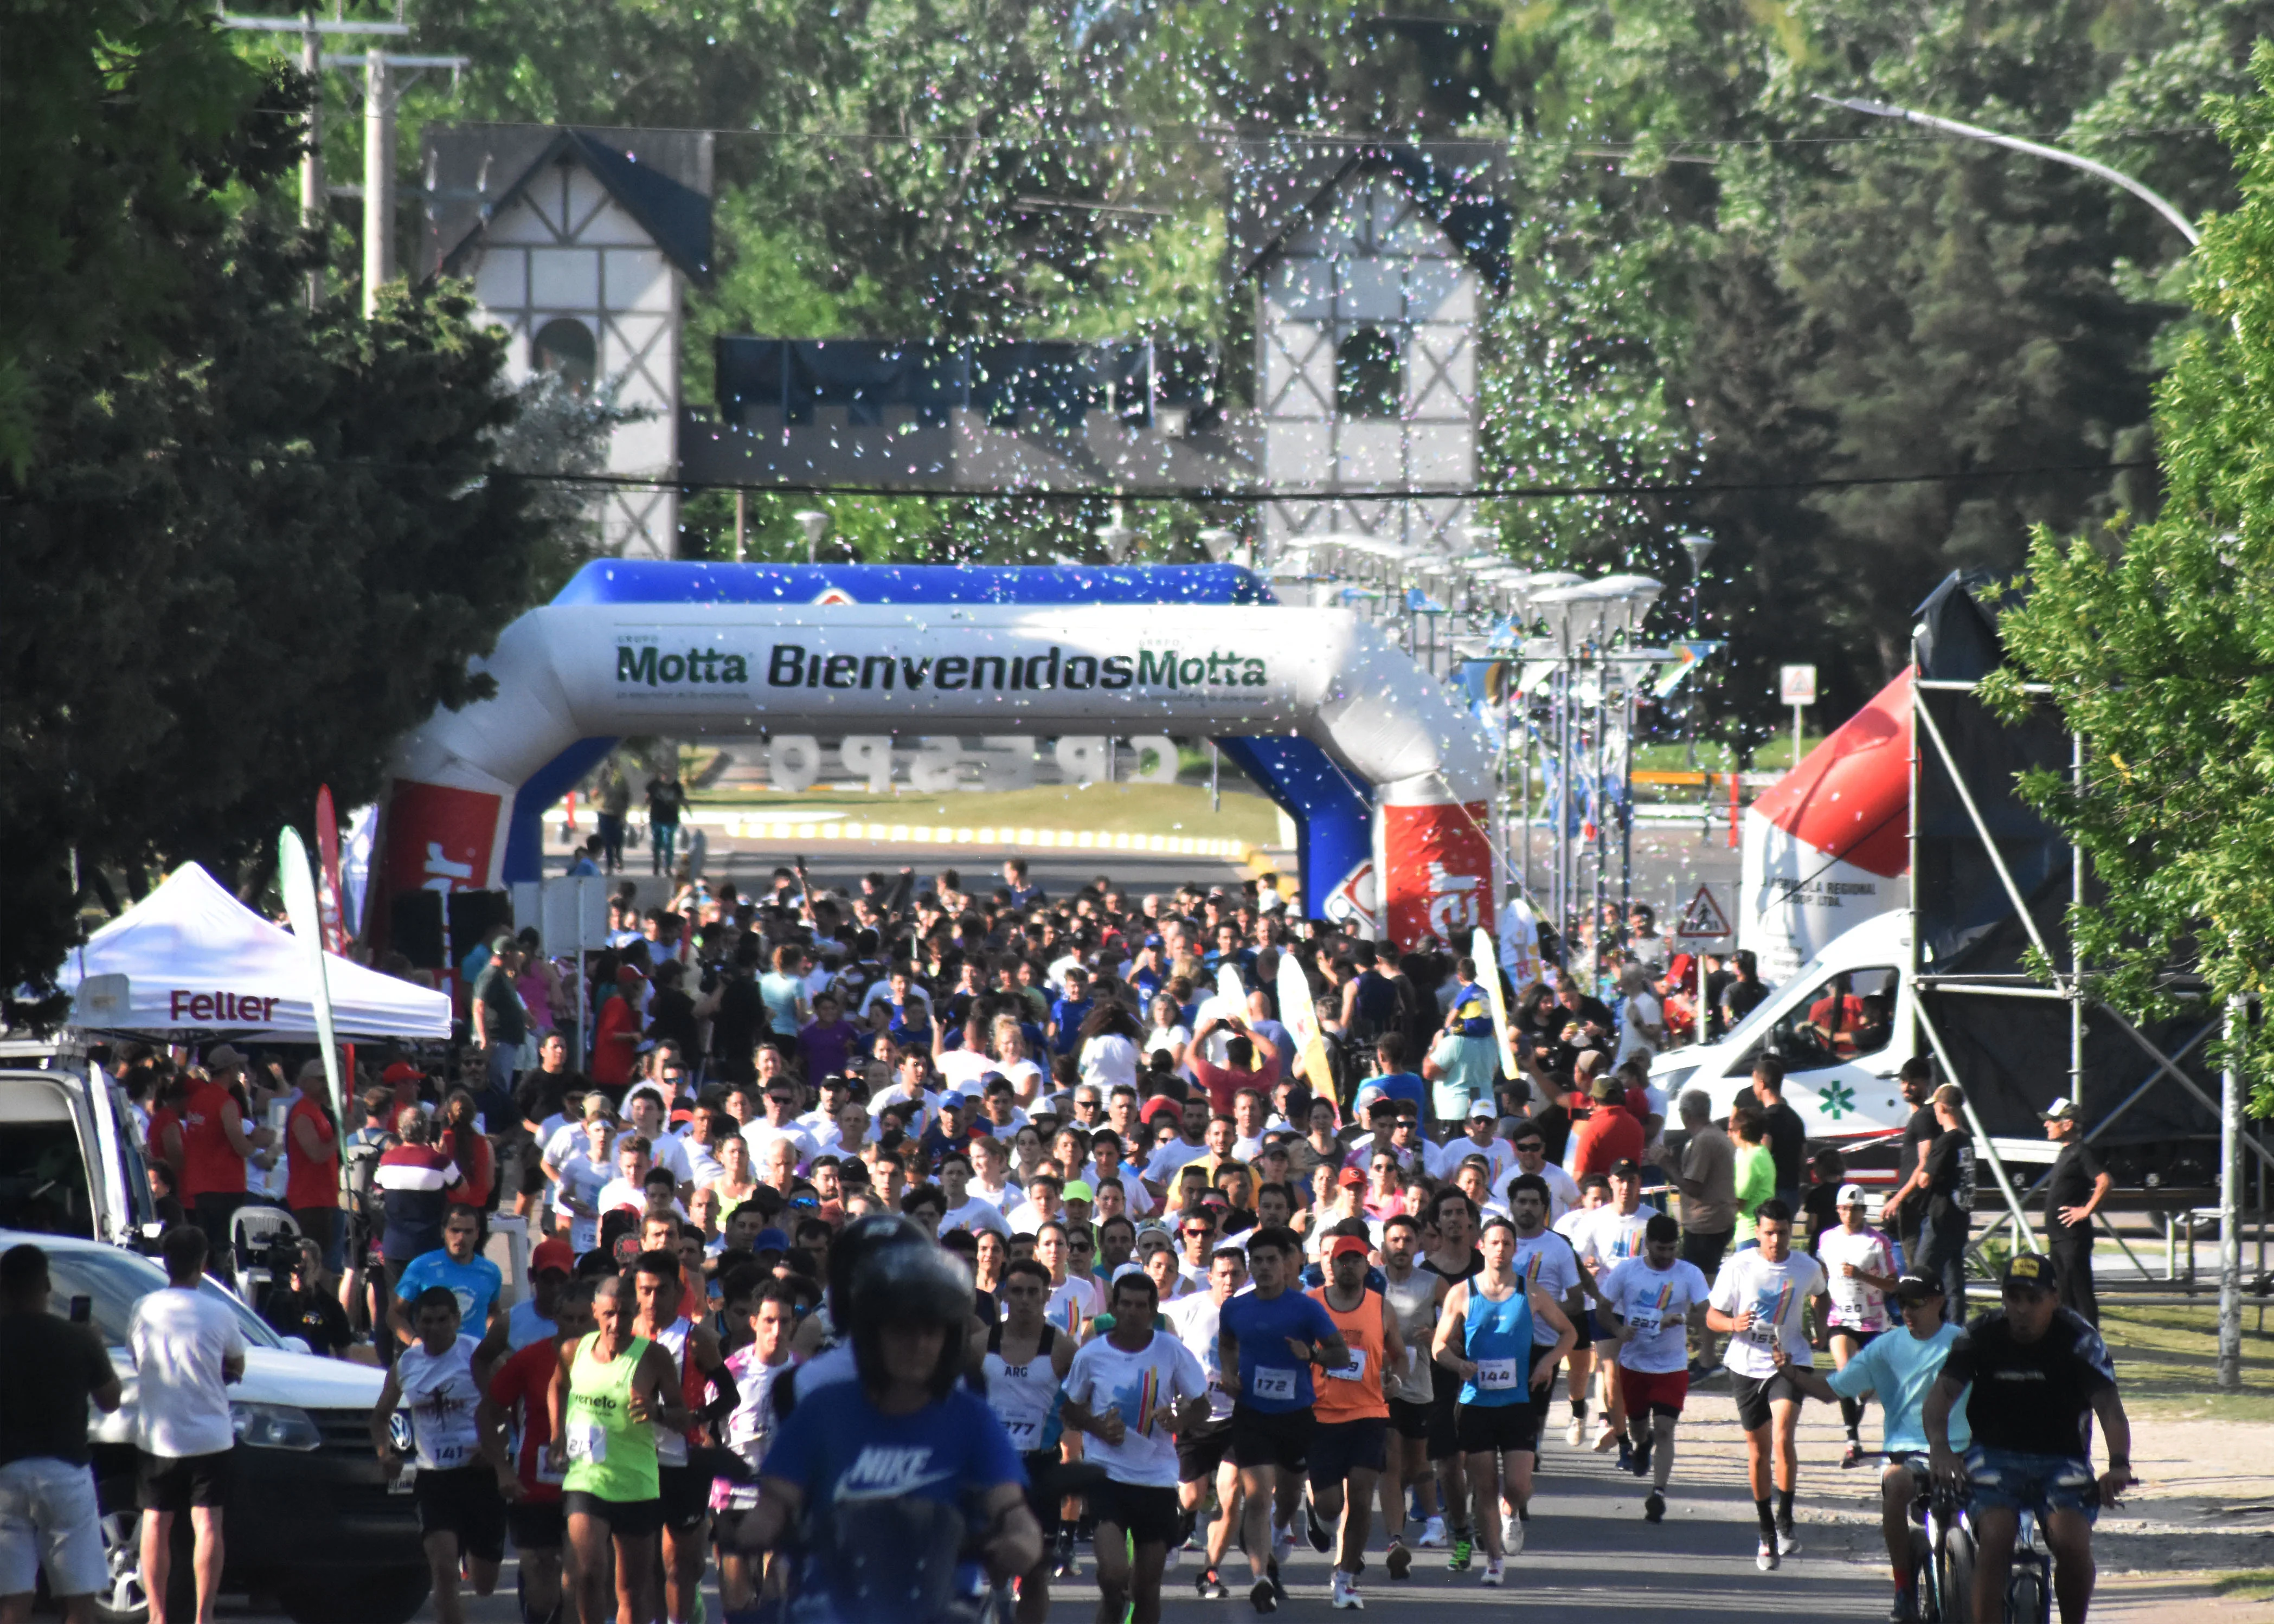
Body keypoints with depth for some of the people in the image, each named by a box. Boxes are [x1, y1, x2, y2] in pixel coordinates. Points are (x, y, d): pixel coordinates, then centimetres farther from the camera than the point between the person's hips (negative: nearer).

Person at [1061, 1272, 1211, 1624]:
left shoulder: (1172, 1352, -1)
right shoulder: (1091, 1355, -2)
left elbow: (1201, 1407, 7)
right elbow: (1071, 1410, 10)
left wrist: (1179, 1420, -15)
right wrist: (1097, 1426, -11)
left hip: (1158, 1478, 1)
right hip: (1107, 1473, -1)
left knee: (1147, 1588, 7)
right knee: (1114, 1574, -19)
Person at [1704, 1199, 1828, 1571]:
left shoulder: (1807, 1268, -2)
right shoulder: (1738, 1267, -7)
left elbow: (1820, 1294, 22)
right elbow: (1712, 1316, -2)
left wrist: (1819, 1328, 7)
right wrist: (1734, 1324, -23)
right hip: (1748, 1364, 1)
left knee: (1783, 1439, -21)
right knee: (1758, 1450, 8)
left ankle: (1785, 1519, -4)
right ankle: (1767, 1533, 23)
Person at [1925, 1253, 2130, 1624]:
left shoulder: (2079, 1340, -12)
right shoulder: (1981, 1336, -8)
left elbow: (2109, 1407, -23)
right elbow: (1942, 1394, -19)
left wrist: (2119, 1464, -42)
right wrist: (1941, 1448, -40)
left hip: (2061, 1458, 0)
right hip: (1996, 1453, 0)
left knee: (2072, 1543, -25)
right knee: (1995, 1538, -27)